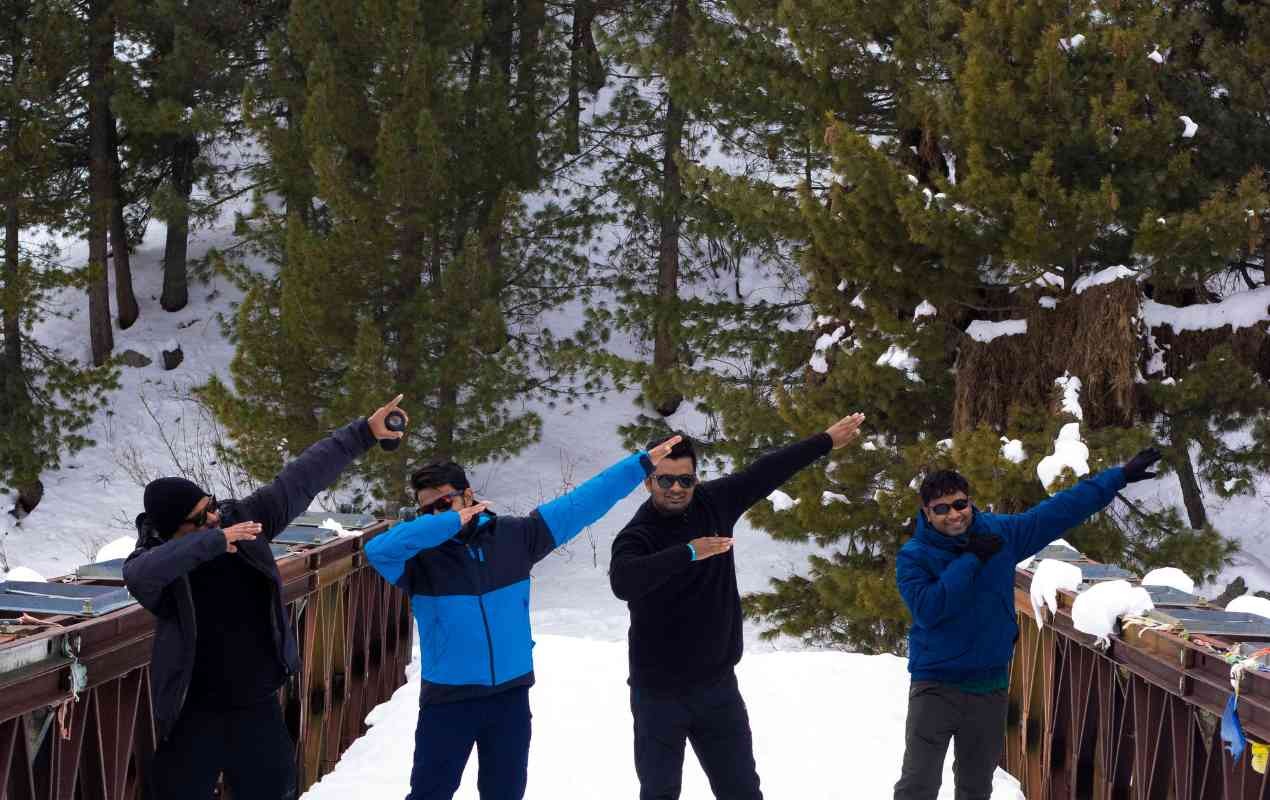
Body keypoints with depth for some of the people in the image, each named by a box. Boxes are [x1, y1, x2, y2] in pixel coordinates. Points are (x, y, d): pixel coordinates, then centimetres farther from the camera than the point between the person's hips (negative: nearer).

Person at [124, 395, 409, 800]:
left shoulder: (243, 519, -5)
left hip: (259, 707, 4)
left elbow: (302, 478, -2)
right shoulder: (154, 562, -16)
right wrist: (215, 541, -43)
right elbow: (141, 574, -40)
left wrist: (363, 433, -4)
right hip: (196, 715, -4)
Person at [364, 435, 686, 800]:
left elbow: (579, 505, 4)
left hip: (510, 695, 2)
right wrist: (449, 524, -27)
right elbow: (377, 550, -29)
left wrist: (641, 464, 4)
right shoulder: (420, 555, -9)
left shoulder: (513, 535, -1)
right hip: (447, 699, -2)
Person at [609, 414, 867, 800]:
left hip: (717, 685, 5)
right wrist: (688, 552, -43)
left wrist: (826, 440, 13)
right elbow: (623, 581, -39)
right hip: (659, 693, -5)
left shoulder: (713, 504, -1)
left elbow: (766, 473, 9)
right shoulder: (636, 537, -17)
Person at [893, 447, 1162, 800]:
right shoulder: (914, 556, -8)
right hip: (936, 686, -4)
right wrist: (971, 560, -19)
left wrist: (1120, 476, 11)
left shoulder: (1001, 533, 2)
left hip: (990, 687, 4)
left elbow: (1061, 509, 9)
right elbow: (928, 609, -24)